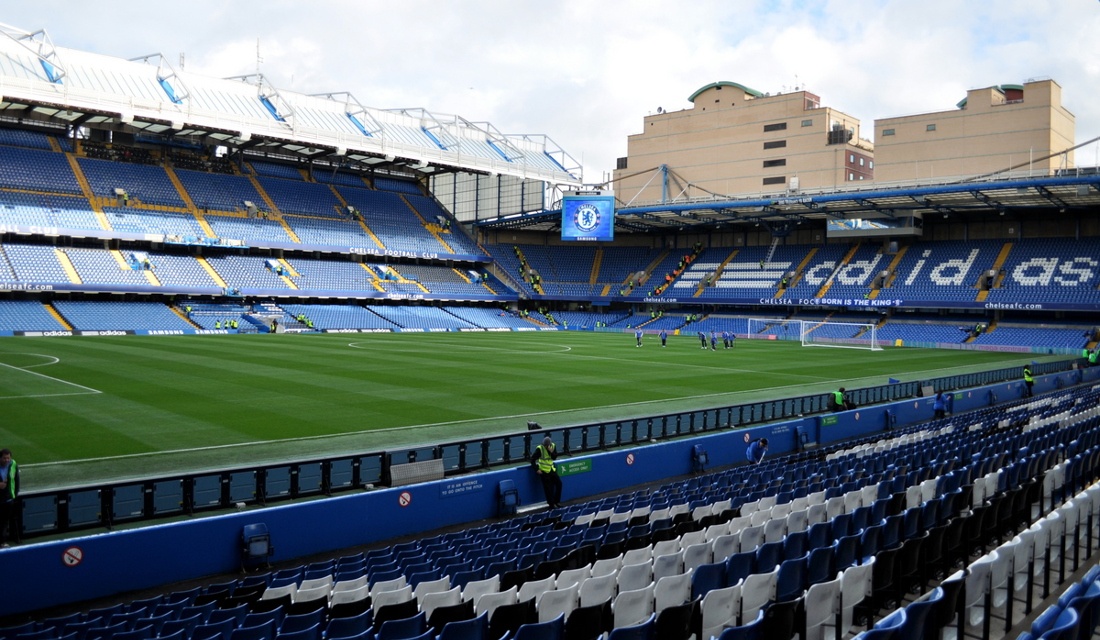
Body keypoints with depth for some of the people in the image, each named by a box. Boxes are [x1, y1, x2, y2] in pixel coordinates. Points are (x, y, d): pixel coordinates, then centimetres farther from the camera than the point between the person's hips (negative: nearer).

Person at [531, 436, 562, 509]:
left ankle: (556, 501, 19)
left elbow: (555, 457, -3)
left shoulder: (552, 446, -1)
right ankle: (552, 504, 9)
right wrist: (536, 469, -14)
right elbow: (532, 460, -13)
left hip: (551, 469, 6)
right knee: (548, 487, -3)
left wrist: (551, 451, -21)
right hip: (544, 471, -6)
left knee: (559, 483, 5)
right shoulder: (539, 449, -17)